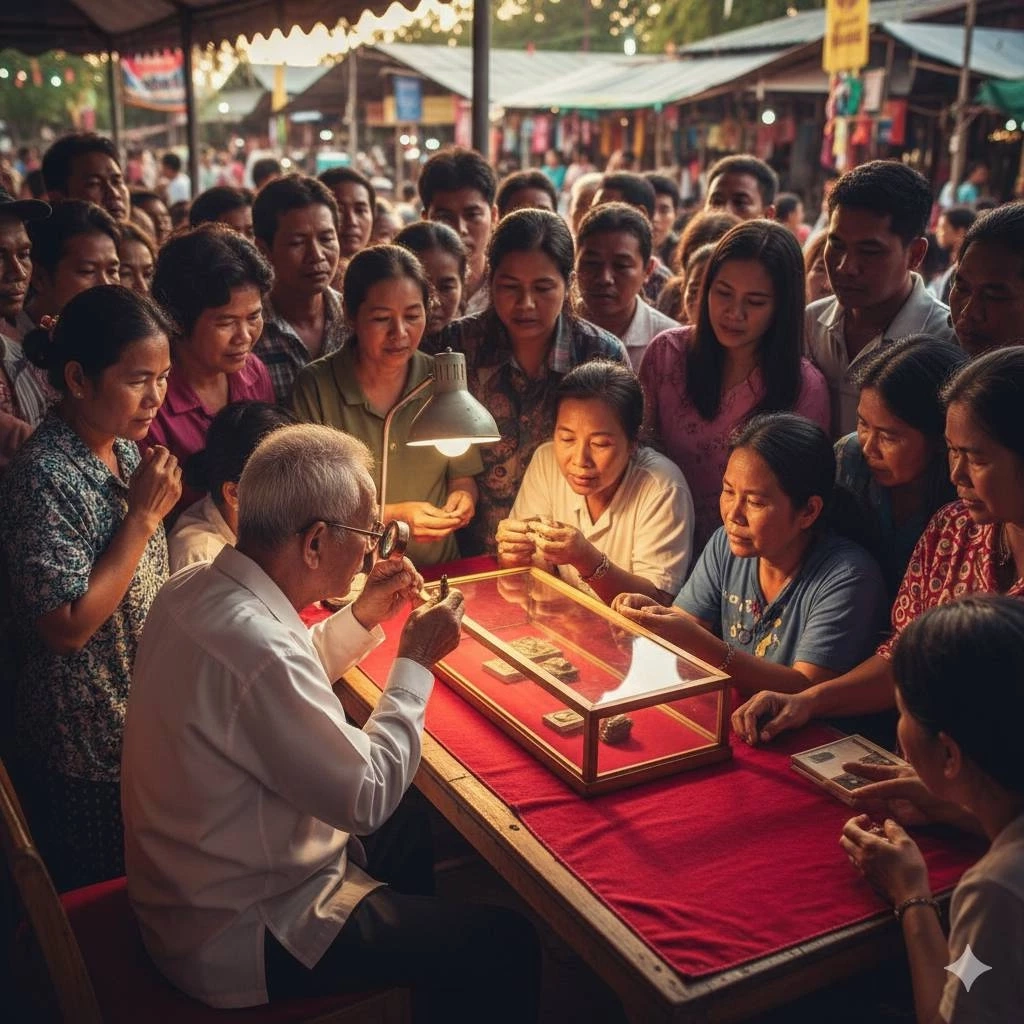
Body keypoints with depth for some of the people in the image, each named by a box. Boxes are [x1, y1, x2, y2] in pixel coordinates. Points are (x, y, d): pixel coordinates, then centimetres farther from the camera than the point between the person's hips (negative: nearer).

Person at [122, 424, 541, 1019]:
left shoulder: (194, 588, -5)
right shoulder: (256, 649, -35)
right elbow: (368, 797, -25)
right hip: (240, 938, -10)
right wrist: (416, 662, -15)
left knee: (409, 825, 28)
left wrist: (363, 619, 4)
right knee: (509, 944, -4)